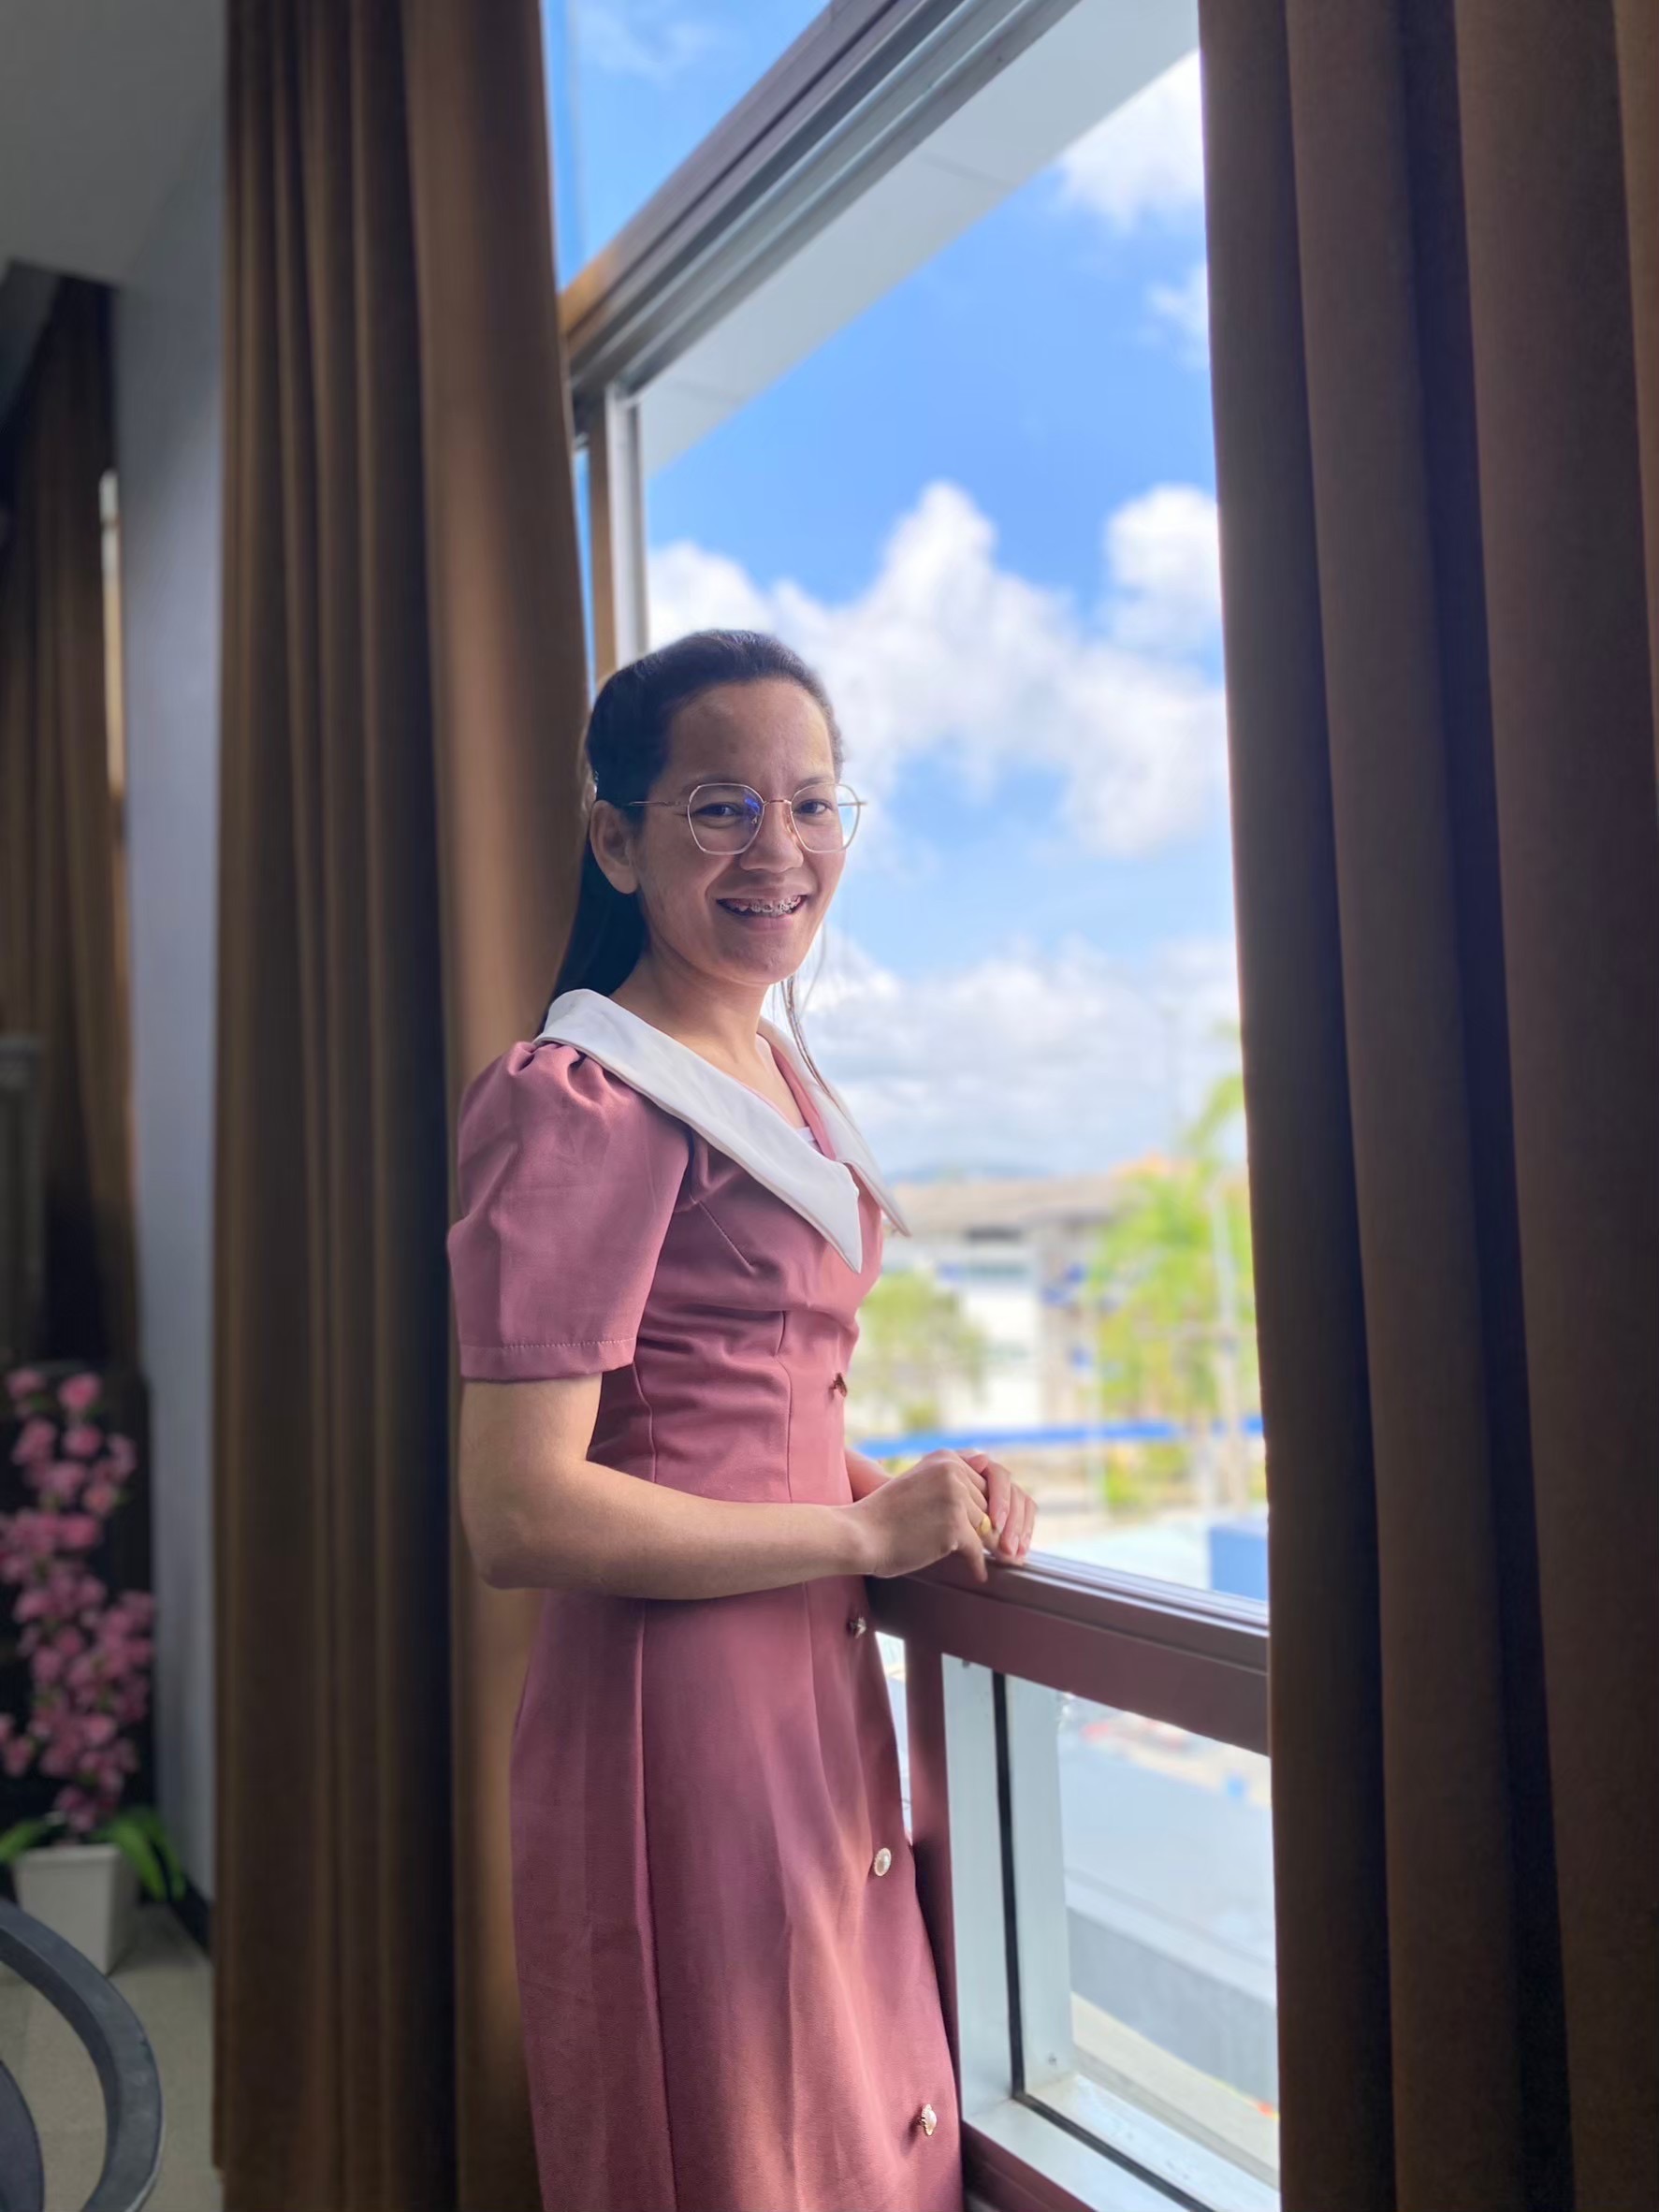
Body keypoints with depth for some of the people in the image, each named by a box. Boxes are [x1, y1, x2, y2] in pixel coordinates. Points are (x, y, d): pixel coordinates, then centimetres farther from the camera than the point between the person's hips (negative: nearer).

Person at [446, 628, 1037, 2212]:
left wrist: (917, 1489, 2)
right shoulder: (585, 1102, -17)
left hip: (813, 1682, 8)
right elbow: (518, 1518, -22)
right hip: (677, 1709, -8)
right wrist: (866, 1530, -16)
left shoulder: (777, 1066, 10)